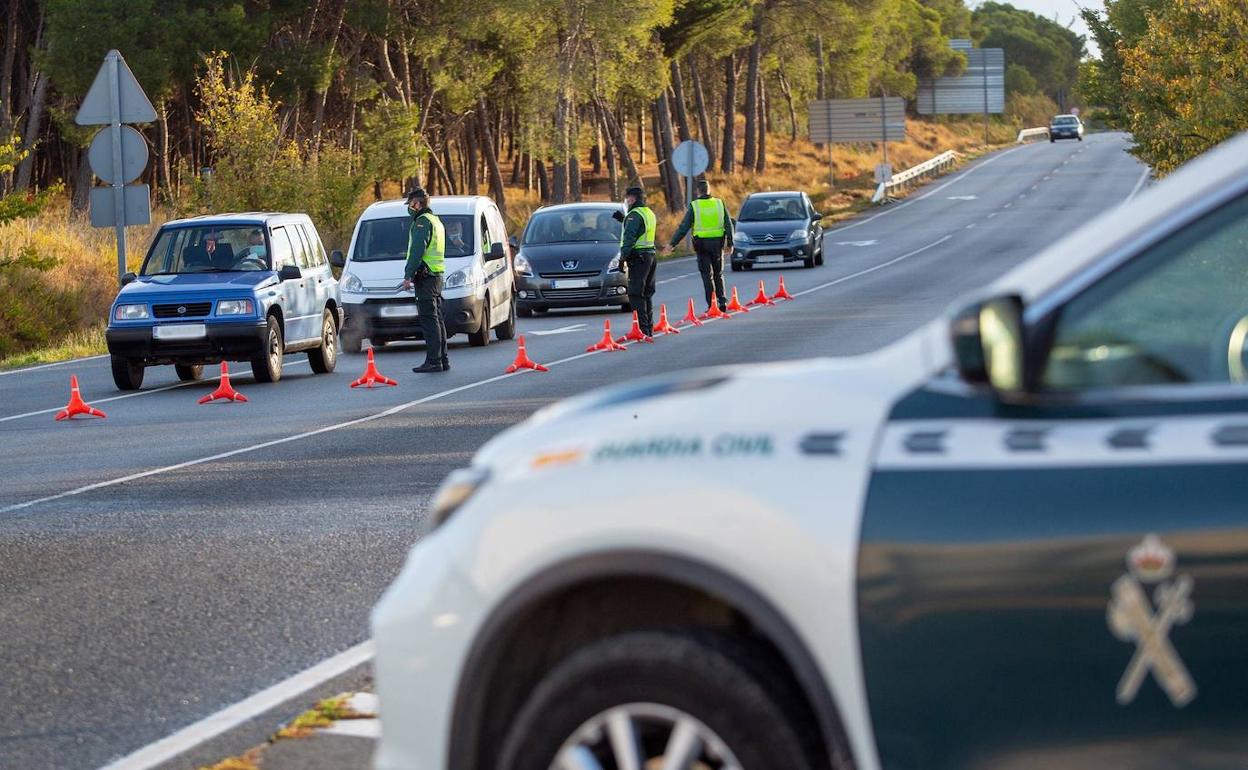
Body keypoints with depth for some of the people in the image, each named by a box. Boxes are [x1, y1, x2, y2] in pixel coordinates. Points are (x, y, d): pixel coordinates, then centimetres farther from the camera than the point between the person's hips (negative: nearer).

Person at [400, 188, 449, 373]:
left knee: (429, 320, -11)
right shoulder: (436, 221, 22)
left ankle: (434, 361, -14)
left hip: (425, 276, -10)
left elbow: (417, 251, -19)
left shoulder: (422, 222, -10)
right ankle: (442, 360, 13)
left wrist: (408, 276, -19)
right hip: (436, 275, 10)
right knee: (436, 319, 12)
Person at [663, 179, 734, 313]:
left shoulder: (694, 206, -5)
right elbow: (729, 225, 5)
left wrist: (672, 244, -3)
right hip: (718, 243, 2)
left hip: (702, 243, -2)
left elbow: (684, 227, -7)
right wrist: (729, 243, 13)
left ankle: (712, 304, 0)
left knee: (707, 275, 3)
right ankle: (722, 300, 6)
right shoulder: (719, 204, 3)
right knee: (718, 274, 16)